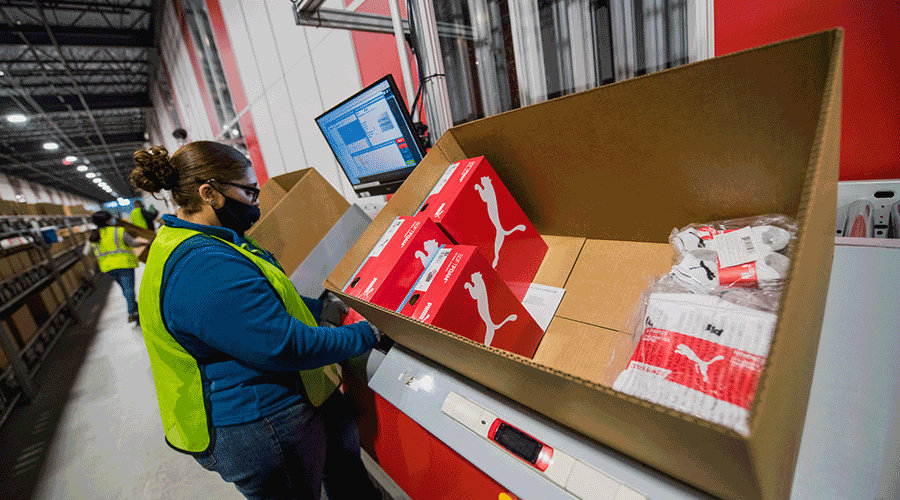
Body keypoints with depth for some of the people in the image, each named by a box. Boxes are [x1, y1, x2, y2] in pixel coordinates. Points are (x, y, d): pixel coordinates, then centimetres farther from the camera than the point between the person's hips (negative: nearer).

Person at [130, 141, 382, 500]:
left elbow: (261, 303, 16)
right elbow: (285, 346, -30)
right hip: (262, 431, -10)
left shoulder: (187, 245, 8)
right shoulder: (202, 267, -30)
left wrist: (321, 308, 8)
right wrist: (365, 335, -18)